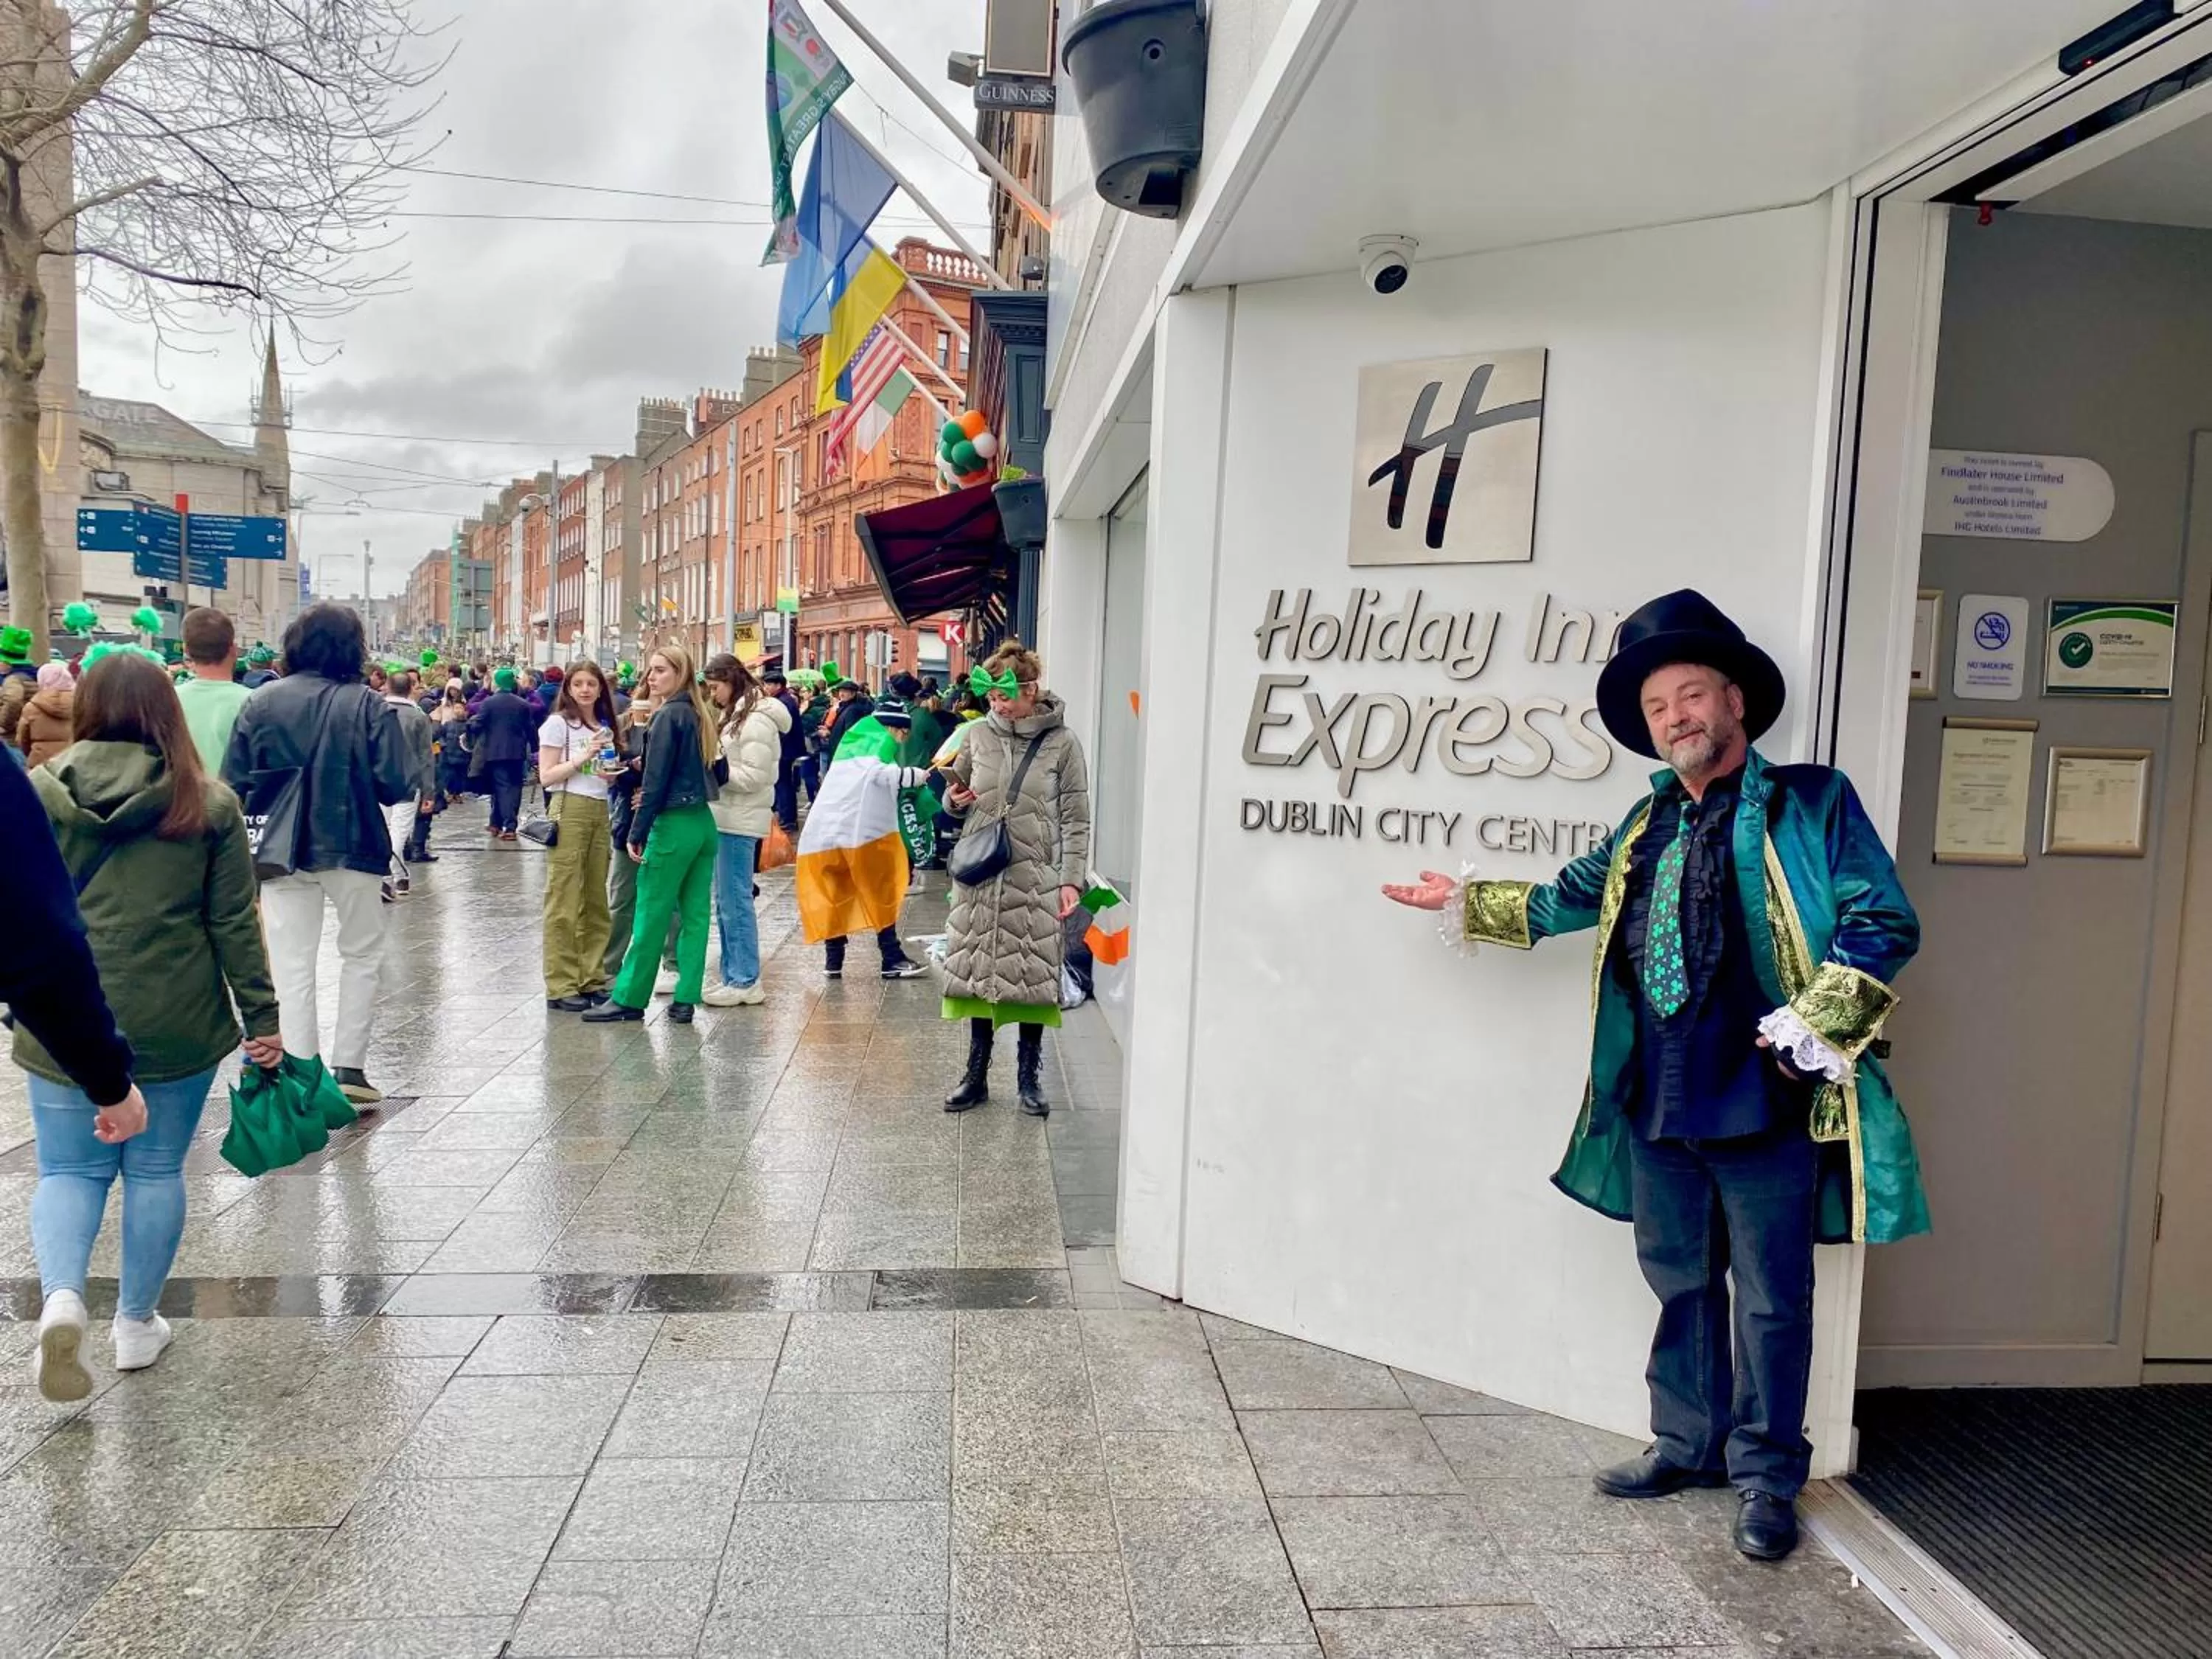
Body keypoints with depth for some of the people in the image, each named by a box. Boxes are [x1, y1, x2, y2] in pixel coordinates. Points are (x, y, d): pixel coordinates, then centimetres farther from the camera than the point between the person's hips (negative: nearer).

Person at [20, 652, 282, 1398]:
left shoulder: (37, 794, -1)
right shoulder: (209, 804, -5)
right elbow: (235, 924, -4)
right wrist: (262, 1019, 1)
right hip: (176, 1025, 0)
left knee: (70, 1170, 13)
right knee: (156, 1170, 12)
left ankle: (62, 1295, -10)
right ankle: (136, 1322, 22)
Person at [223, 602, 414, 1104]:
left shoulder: (261, 702, -3)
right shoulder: (366, 704, -10)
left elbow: (234, 784, -2)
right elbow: (397, 784, -13)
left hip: (282, 851, 2)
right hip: (352, 848, -2)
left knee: (292, 967, 8)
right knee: (362, 955, 15)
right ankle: (349, 1069, 14)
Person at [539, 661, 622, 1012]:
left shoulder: (606, 727, 16)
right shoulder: (558, 723, -1)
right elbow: (547, 776, -7)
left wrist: (613, 773, 3)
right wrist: (583, 757, -16)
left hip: (600, 811, 6)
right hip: (569, 810, -6)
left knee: (596, 900, 6)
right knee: (565, 902, -4)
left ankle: (590, 979, 13)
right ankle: (560, 986, -1)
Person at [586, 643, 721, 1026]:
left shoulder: (669, 716, -11)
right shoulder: (700, 715, 11)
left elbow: (655, 781, -14)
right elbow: (717, 773, 15)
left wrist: (637, 833, -10)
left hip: (673, 826, -8)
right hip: (705, 823, 8)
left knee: (651, 915, 0)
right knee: (694, 914, 7)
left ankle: (629, 999, 7)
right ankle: (685, 1000, 10)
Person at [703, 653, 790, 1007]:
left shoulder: (756, 720, -13)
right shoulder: (735, 714, 17)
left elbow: (755, 776, -18)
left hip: (740, 821, -10)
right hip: (725, 818, 10)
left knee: (735, 901, -4)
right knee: (726, 901, 12)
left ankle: (745, 982, 3)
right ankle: (733, 977, 19)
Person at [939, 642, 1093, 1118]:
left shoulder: (1061, 743, -3)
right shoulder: (979, 736, 6)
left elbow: (1076, 820, -3)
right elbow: (954, 799, 18)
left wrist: (1072, 879, -10)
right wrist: (954, 799, -5)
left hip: (1034, 879, -3)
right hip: (979, 877, 3)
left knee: (1033, 980, 3)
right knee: (978, 975, 8)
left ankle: (1029, 1078, 18)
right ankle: (976, 1075, 21)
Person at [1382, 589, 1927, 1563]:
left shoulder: (1810, 803, -4)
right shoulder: (1649, 825, 15)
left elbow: (1883, 925, -9)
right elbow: (1568, 900, 28)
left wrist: (1805, 1033, -15)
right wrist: (1465, 902, 30)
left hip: (1766, 1103, -6)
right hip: (1658, 1103, 6)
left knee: (1769, 1299, 5)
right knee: (1680, 1284, 17)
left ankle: (1765, 1476, 21)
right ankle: (1689, 1446, 32)